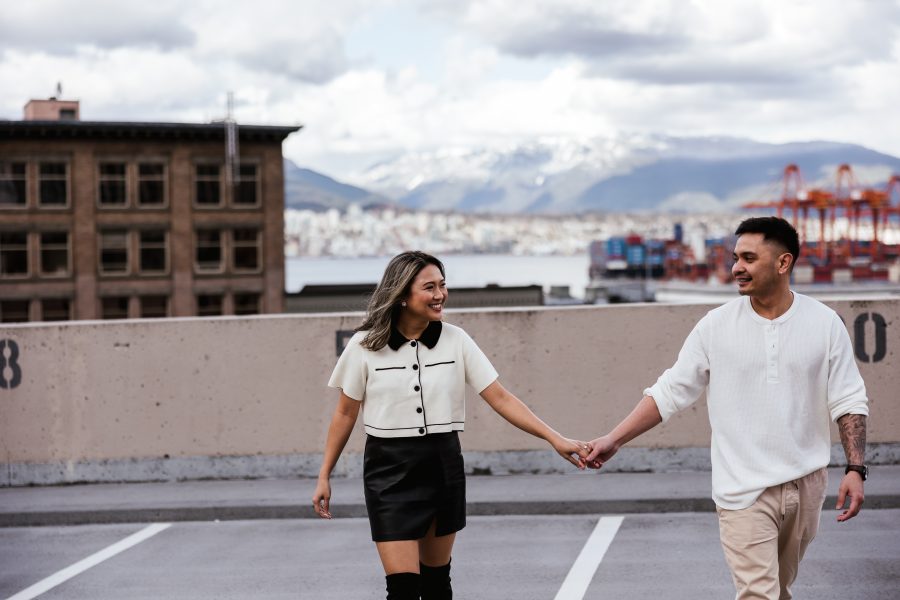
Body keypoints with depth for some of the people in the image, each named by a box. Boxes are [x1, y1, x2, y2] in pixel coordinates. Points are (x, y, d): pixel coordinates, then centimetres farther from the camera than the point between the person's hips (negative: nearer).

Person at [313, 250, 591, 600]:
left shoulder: (456, 340, -1)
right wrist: (324, 476, 5)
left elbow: (500, 398, -2)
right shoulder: (364, 346, -6)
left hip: (443, 466, 3)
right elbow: (345, 414, 3)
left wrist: (555, 439, -9)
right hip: (390, 471, -3)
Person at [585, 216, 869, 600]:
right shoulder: (716, 326, -3)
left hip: (806, 483, 2)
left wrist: (855, 470, -8)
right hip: (744, 487, -2)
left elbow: (849, 402, 2)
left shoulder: (824, 323, -1)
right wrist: (614, 439, -6)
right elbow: (670, 392, 0)